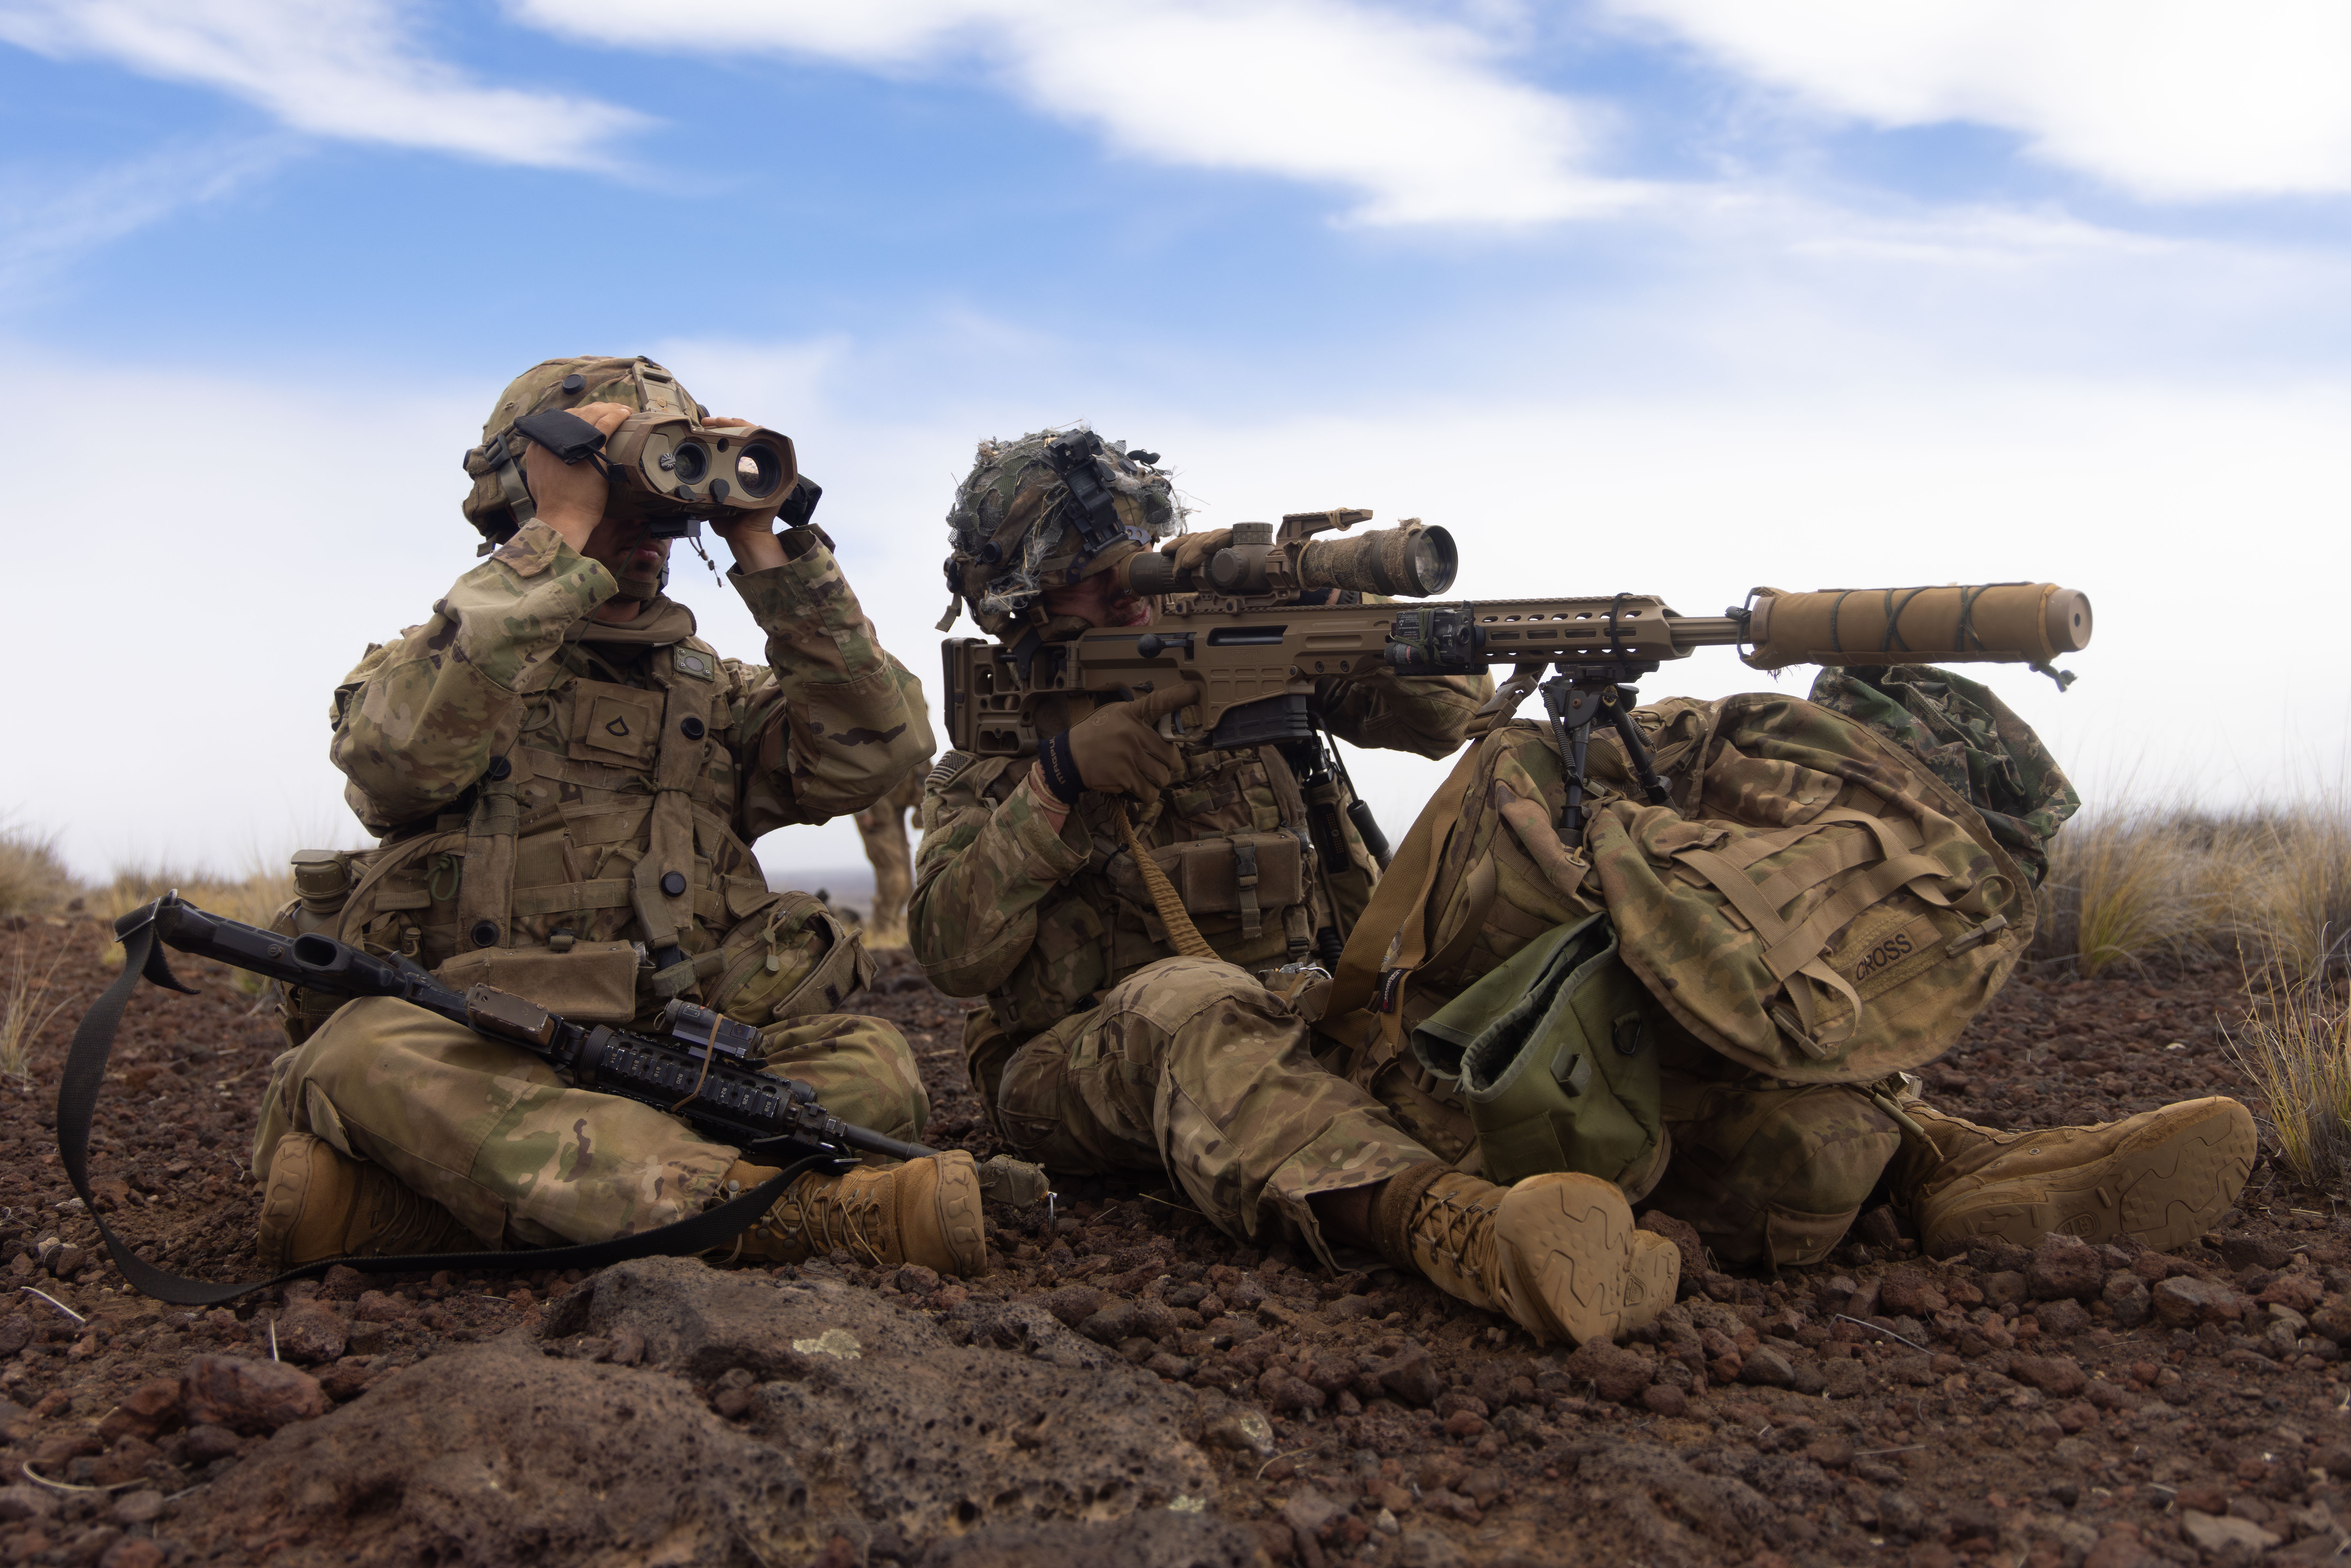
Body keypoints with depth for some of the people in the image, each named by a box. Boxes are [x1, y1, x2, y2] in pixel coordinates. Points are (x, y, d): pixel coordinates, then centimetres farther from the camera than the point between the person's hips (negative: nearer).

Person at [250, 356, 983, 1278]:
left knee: (872, 1068, -25)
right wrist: (559, 540, -10)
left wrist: (761, 547, 2)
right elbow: (398, 756, -14)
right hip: (473, 1061, -3)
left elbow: (875, 751, 2)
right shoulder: (430, 664, 12)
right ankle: (793, 1210, -43)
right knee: (369, 1051, -35)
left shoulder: (716, 695, 21)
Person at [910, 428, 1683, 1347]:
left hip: (1293, 1013, 4)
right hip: (1078, 1059, -3)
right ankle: (1453, 1228, -64)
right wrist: (1057, 779, -13)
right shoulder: (984, 760, 11)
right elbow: (952, 954, -3)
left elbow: (1448, 708, 6)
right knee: (1192, 1000, -39)